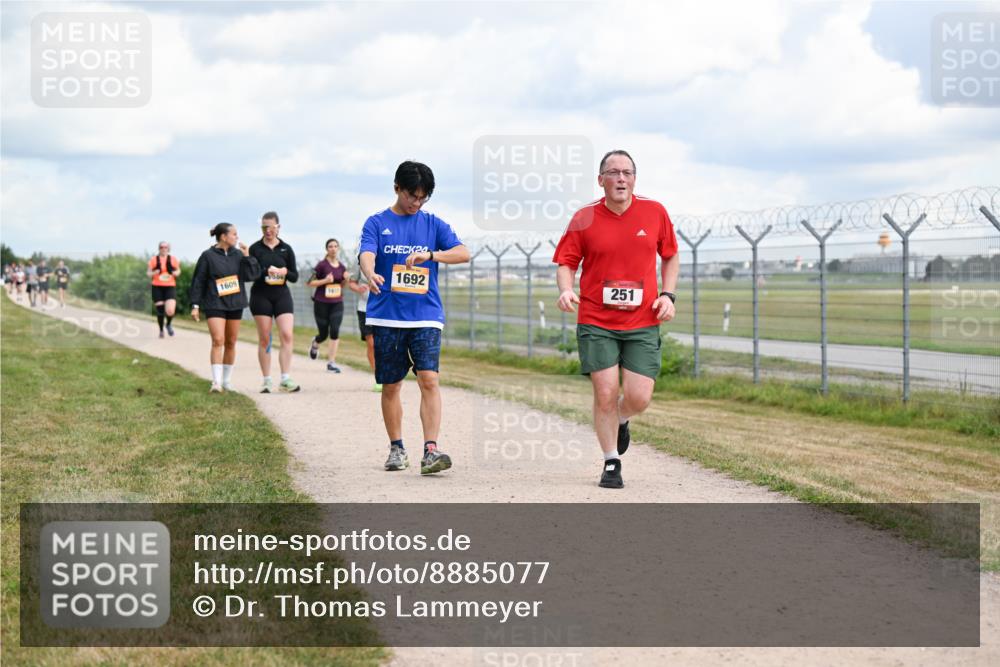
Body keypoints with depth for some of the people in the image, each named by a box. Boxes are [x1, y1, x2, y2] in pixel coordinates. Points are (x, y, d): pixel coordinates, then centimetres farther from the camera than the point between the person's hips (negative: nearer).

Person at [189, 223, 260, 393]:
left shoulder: (238, 254, 5)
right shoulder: (208, 256, -5)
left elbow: (252, 275, 0)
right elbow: (198, 282, -3)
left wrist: (247, 256, -10)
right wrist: (195, 305, -6)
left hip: (235, 304, 4)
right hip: (214, 305, -4)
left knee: (231, 343, 9)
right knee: (218, 341, -16)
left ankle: (227, 380, 20)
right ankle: (216, 382, -19)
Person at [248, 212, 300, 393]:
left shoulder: (286, 249, 6)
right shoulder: (255, 249, 1)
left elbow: (295, 277, 7)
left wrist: (284, 272, -14)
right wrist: (266, 271, -22)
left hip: (282, 295, 1)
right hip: (261, 296, -1)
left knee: (287, 335, -12)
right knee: (264, 339, 1)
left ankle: (285, 379, -13)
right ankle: (266, 380, 7)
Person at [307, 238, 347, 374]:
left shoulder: (342, 267, 6)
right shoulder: (322, 265, -8)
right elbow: (310, 282, -8)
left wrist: (346, 279, -3)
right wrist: (325, 280, -20)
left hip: (337, 303, 3)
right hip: (321, 303, -3)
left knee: (335, 332, -12)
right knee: (324, 334, 5)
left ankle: (331, 362, -7)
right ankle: (315, 343, 42)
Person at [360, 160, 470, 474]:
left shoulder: (433, 224, 8)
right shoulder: (377, 223, 5)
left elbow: (463, 253, -3)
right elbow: (367, 255, -13)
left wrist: (430, 254, -21)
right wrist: (370, 275, -36)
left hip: (426, 316, 0)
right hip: (387, 317, 0)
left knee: (429, 380, -14)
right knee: (390, 386, 7)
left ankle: (430, 450, -18)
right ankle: (396, 448, 22)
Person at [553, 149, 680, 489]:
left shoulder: (655, 212, 3)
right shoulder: (584, 219, -1)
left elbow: (671, 257, 16)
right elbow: (565, 262, 5)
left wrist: (668, 294, 2)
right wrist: (566, 289, -16)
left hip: (643, 323, 1)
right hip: (596, 323, -1)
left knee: (639, 398, -5)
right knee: (605, 395, -5)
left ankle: (620, 421, 32)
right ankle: (611, 463, 14)